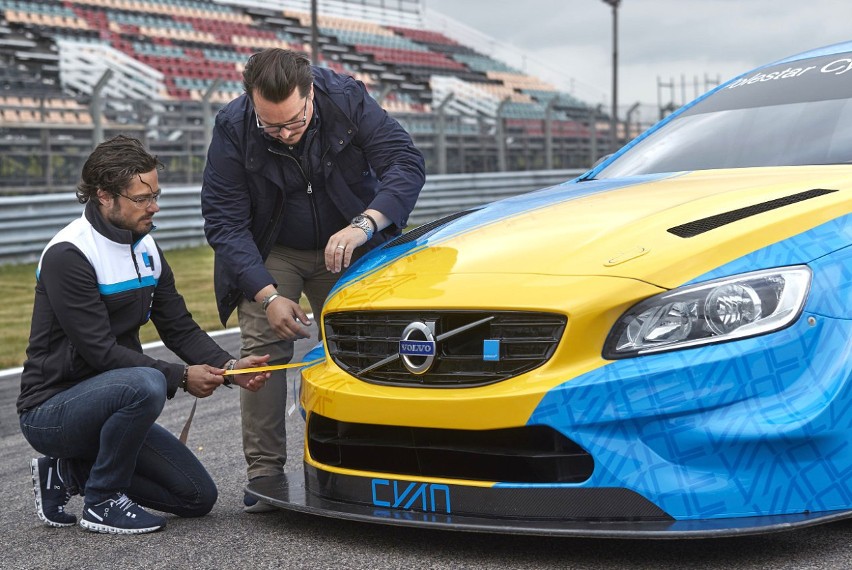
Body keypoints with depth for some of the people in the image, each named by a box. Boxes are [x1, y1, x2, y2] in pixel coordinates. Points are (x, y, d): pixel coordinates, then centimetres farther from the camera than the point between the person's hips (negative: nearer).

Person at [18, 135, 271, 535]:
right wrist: (180, 377, -24)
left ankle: (69, 473, 11)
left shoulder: (145, 249, 7)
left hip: (103, 403, 8)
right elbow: (100, 351, -22)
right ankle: (102, 502, -14)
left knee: (199, 497, 1)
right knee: (145, 385, -37)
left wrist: (229, 367, -13)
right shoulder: (68, 255, -19)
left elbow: (180, 328, 5)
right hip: (50, 410, -8)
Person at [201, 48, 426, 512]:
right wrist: (267, 296, -31)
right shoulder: (232, 128, -24)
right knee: (264, 349, -15)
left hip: (344, 246, 1)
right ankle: (264, 473, -8)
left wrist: (364, 225, -43)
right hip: (271, 252, -1)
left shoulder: (346, 99, -24)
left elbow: (406, 163, -25)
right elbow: (224, 222, -21)